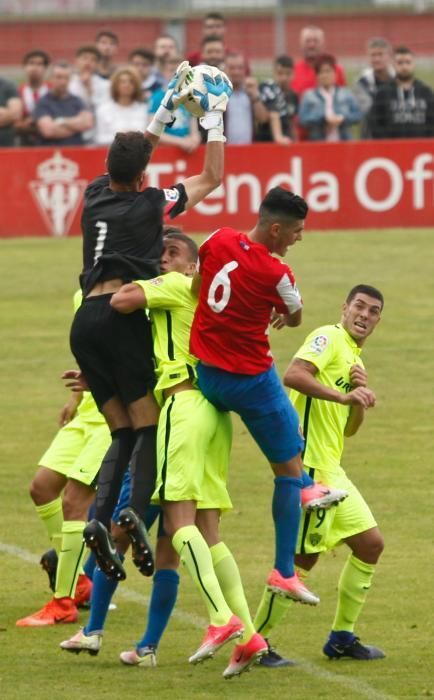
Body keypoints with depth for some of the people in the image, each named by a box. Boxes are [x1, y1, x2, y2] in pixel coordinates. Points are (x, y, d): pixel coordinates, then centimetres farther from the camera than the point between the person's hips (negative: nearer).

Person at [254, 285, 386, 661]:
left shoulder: (355, 358, 22)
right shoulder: (329, 338, -7)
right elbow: (293, 375, -25)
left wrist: (361, 393, 3)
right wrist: (344, 395, -31)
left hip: (330, 468, 10)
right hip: (308, 464, -10)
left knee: (370, 544, 12)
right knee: (303, 556, -8)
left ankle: (342, 637, 20)